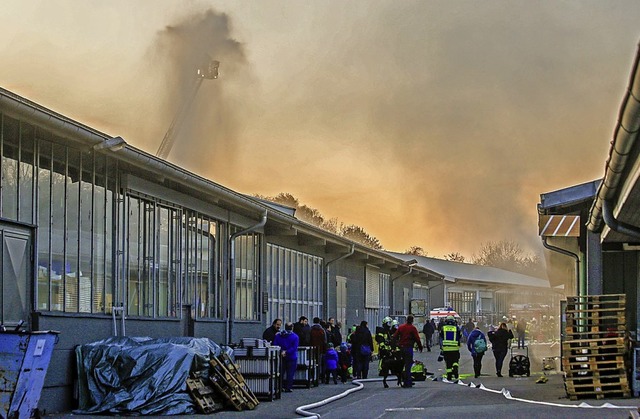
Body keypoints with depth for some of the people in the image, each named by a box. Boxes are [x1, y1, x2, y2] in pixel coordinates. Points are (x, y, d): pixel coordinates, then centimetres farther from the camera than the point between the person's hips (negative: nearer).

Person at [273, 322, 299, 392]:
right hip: (291, 358, -3)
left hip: (281, 357, 3)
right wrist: (286, 352, -18)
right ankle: (288, 388, 0)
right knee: (290, 373, 2)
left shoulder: (278, 335, 3)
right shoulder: (295, 337, -7)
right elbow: (294, 348, -16)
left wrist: (281, 351, -9)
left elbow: (275, 346, -3)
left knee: (280, 373, 12)